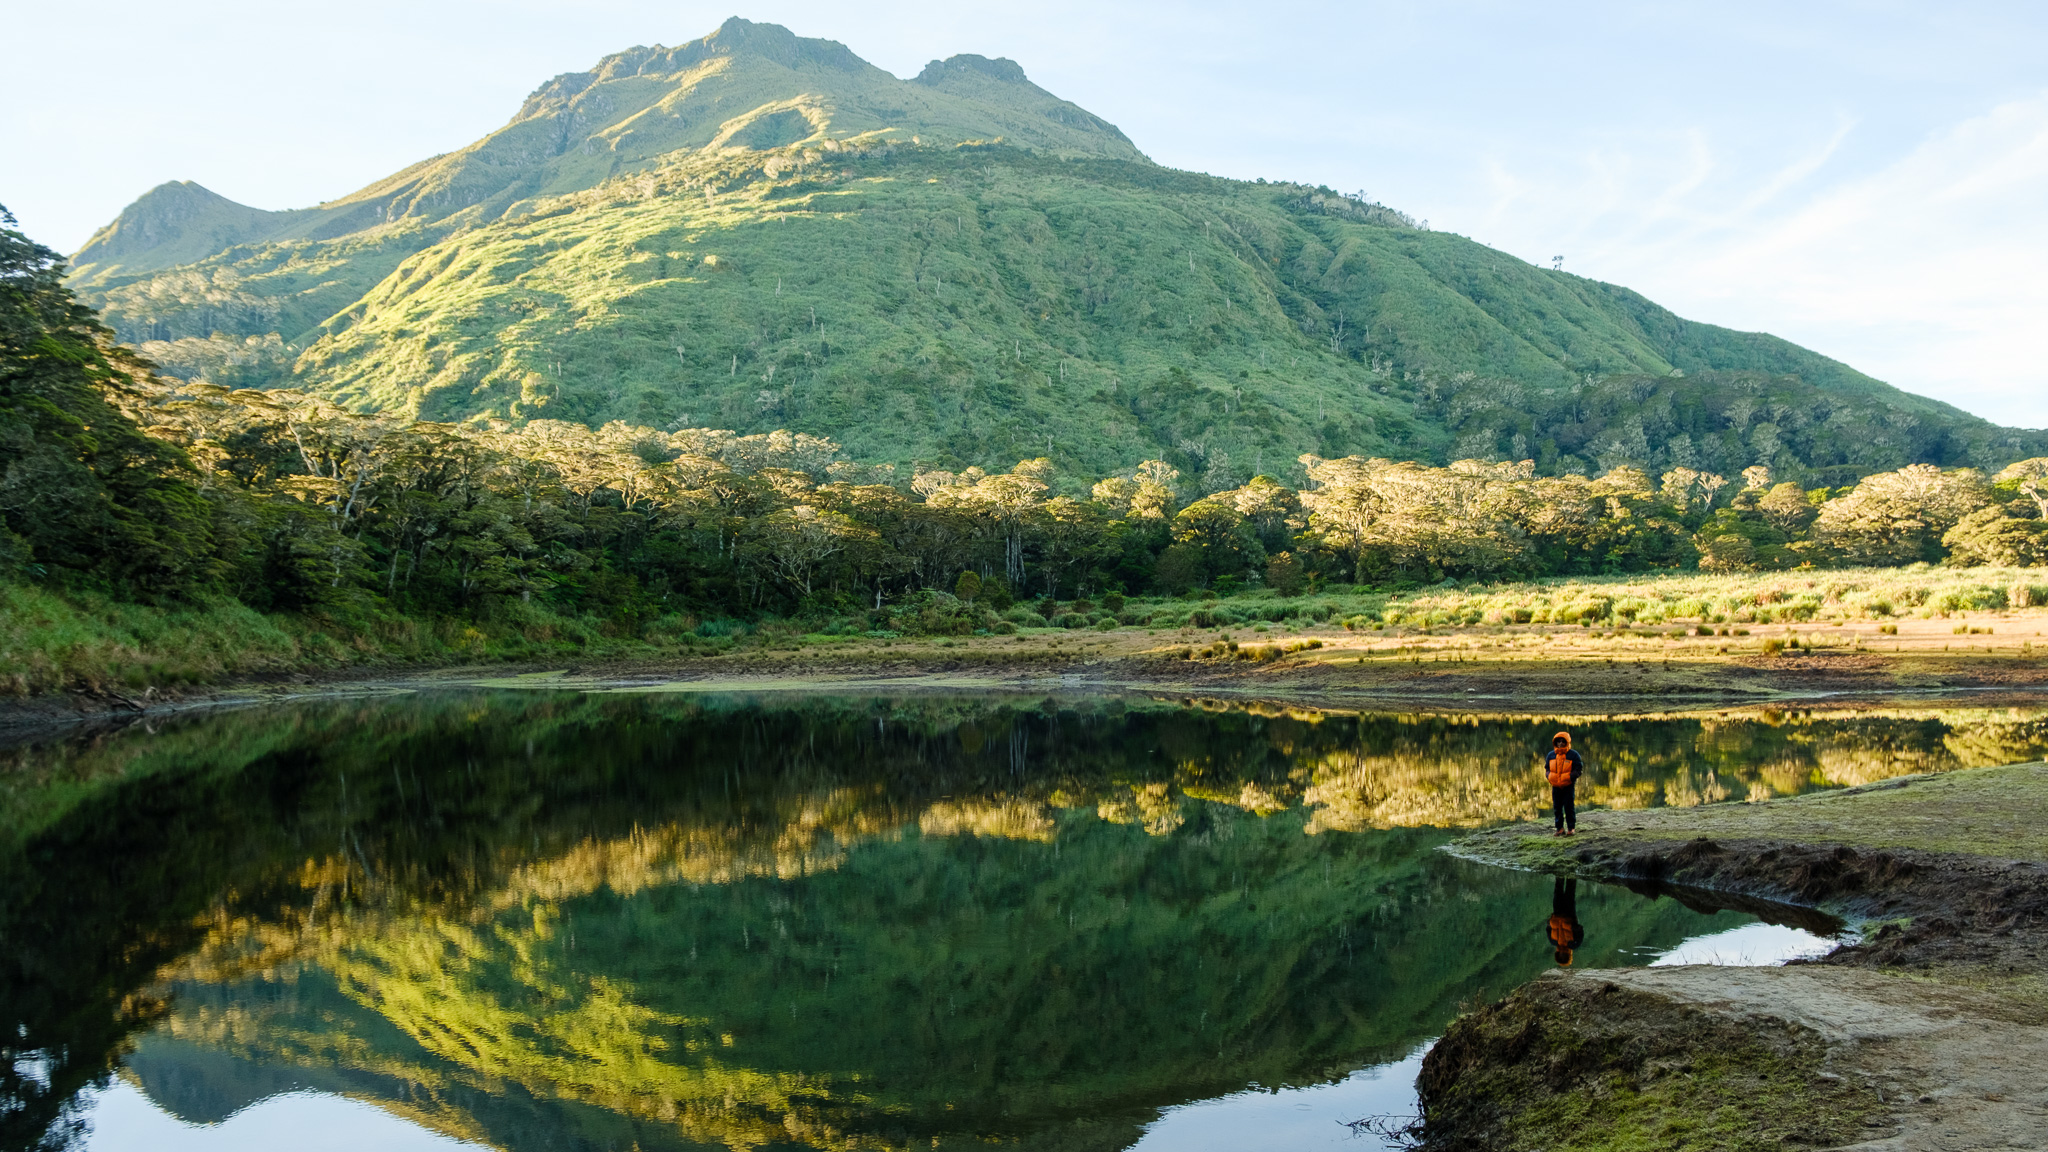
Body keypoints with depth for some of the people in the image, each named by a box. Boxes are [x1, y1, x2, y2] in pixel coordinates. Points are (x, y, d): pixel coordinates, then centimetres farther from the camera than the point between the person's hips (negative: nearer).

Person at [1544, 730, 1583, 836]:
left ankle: (1571, 828, 6)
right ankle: (1560, 828, 14)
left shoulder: (1573, 755, -3)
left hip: (1569, 786, -4)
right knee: (1557, 808, 6)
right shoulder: (1551, 755, 10)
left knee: (1569, 807, -2)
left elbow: (1579, 769, -3)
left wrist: (1570, 776, -17)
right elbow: (1547, 769, 19)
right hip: (1555, 786, 4)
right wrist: (1549, 775, -2)